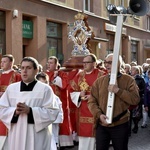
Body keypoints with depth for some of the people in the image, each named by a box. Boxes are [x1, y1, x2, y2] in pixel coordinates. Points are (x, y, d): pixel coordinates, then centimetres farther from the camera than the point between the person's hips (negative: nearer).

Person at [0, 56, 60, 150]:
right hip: (15, 137, 3)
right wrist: (15, 111, -12)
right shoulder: (11, 88, 9)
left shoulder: (45, 89, -1)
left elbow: (52, 112, -8)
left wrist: (30, 110, -17)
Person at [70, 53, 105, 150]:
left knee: (95, 136, -1)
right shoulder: (79, 75, 10)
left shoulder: (101, 75, -5)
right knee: (83, 137, 8)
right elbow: (72, 91, 11)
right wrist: (79, 94, -9)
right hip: (83, 111, 4)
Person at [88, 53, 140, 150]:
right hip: (102, 125, 2)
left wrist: (118, 91, -19)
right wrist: (99, 115, -14)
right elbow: (91, 102, 3)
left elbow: (136, 99, -11)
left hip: (120, 125, -2)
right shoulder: (99, 81, 6)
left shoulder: (128, 80, -1)